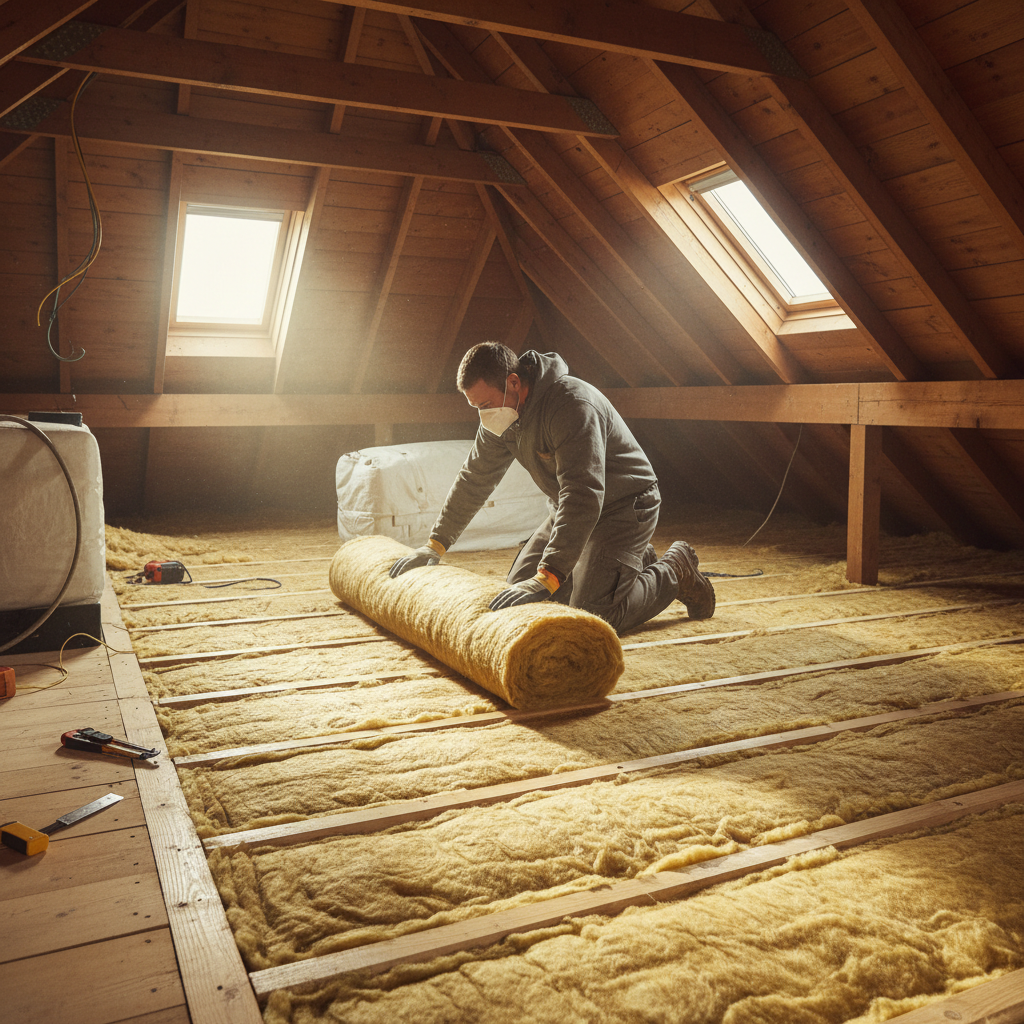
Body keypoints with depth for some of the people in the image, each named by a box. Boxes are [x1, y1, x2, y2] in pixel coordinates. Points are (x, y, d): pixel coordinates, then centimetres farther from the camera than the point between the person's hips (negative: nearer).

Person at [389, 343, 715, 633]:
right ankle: (634, 562, 21)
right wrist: (436, 544, 10)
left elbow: (582, 497, -40)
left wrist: (547, 578, -45)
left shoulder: (572, 405, -32)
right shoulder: (502, 417, -3)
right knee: (520, 586, 9)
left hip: (624, 506, -9)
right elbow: (474, 479, 10)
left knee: (592, 616, -21)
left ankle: (675, 571, 6)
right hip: (569, 510, 9)